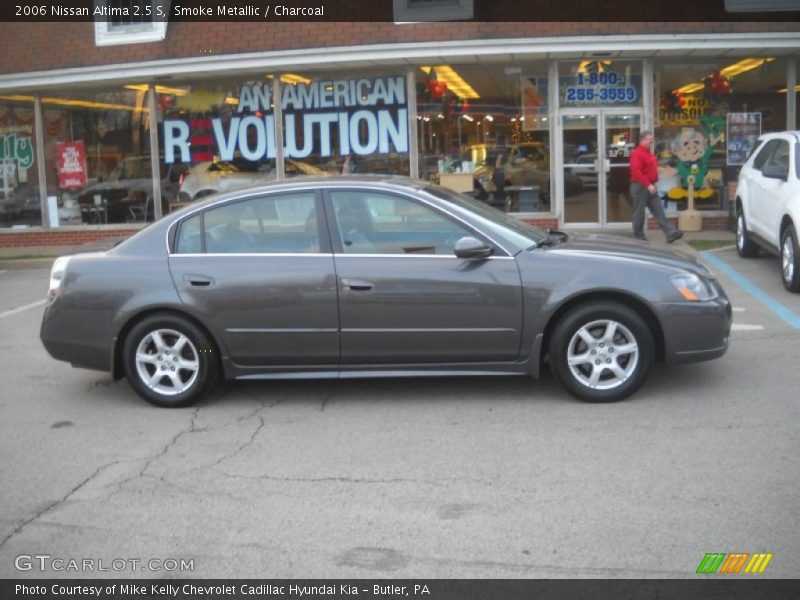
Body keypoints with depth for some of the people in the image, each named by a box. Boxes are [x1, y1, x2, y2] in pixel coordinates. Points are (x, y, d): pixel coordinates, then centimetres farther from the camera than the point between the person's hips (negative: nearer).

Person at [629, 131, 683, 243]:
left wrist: (651, 184, 14)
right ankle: (638, 237, 8)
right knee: (639, 213, 0)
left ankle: (670, 233, -2)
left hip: (650, 187, 9)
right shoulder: (637, 153, -13)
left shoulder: (649, 154, 17)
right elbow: (636, 172, -25)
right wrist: (648, 185, -27)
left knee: (659, 211, 3)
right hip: (640, 187, -9)